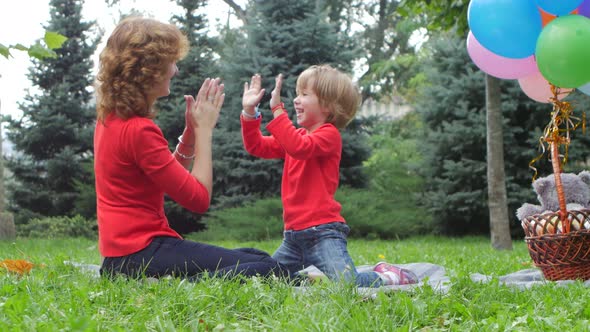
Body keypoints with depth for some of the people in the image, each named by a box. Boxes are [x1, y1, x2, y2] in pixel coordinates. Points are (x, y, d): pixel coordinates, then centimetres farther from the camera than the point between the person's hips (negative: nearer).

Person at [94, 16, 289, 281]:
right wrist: (204, 130, -5)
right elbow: (199, 198, -13)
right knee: (267, 270, -18)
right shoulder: (139, 130, -18)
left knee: (253, 256, 15)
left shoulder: (109, 118, 11)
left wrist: (192, 131, 8)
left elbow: (172, 178, 20)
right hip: (142, 256, -10)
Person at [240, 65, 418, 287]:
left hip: (322, 232, -9)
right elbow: (257, 146, 15)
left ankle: (386, 278, 3)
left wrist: (277, 108, -26)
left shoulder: (329, 135, -9)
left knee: (345, 283, -26)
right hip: (293, 237, 9)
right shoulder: (297, 135, 18)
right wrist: (249, 111, 2)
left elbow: (299, 147, -28)